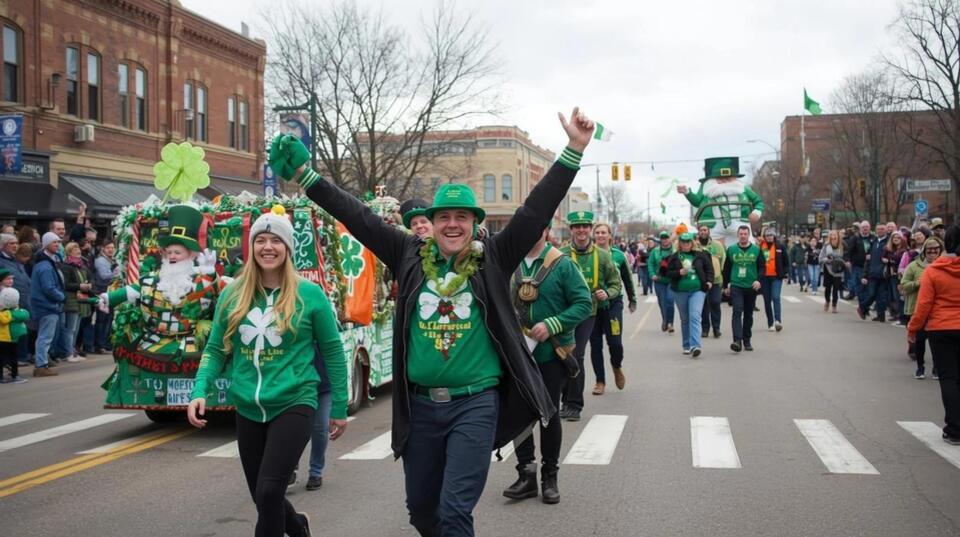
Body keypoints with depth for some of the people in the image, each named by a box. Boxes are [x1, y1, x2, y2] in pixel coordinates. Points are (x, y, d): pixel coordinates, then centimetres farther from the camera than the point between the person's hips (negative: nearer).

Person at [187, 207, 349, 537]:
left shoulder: (309, 294, -6)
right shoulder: (232, 295, 3)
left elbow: (332, 351, 1)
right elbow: (215, 350, 9)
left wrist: (339, 407, 3)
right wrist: (200, 391, -7)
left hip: (294, 405, -4)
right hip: (248, 410, 4)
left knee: (269, 492, -17)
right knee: (262, 497, 15)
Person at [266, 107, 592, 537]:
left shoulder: (492, 260, -2)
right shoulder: (411, 258, 3)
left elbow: (535, 212, -8)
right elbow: (358, 218, 1)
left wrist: (574, 150, -16)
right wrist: (303, 175, -3)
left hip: (475, 404, -3)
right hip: (420, 405, 3)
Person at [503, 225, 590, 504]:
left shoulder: (562, 265, -9)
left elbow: (584, 303, -12)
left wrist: (551, 325, -21)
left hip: (551, 353, -3)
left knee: (549, 415, 8)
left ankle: (550, 477, 23)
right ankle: (526, 475, 17)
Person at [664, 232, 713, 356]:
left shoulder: (700, 255, 4)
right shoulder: (674, 257, 4)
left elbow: (709, 268, 10)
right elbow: (668, 273, 4)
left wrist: (709, 281, -2)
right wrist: (679, 273, -13)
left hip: (698, 290, -2)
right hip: (680, 291, 2)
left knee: (695, 317, -17)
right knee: (685, 319, 11)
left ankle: (695, 345, -23)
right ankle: (687, 346, 22)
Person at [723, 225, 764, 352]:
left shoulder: (756, 250, 2)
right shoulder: (731, 250, 3)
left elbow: (762, 267, 1)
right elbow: (726, 269, 9)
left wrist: (758, 280, -16)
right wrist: (725, 286, 9)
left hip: (751, 287, 2)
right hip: (736, 286, -1)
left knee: (748, 314, 11)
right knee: (737, 312, -14)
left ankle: (747, 341, 22)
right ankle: (737, 340, -22)